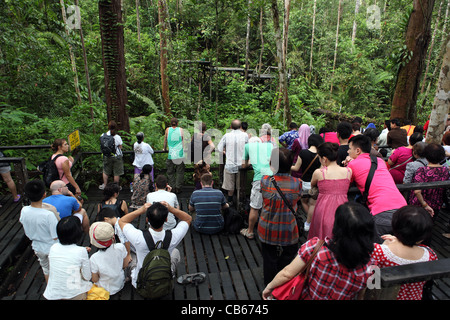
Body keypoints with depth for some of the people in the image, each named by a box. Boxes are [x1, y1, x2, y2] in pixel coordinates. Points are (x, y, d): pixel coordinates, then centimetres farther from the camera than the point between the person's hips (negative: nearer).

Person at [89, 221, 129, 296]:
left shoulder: (94, 259, -31)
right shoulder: (120, 247, -25)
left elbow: (95, 280, -16)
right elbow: (125, 265, -7)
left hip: (106, 290, -3)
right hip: (120, 285, 3)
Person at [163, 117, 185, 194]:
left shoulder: (168, 129, 5)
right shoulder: (181, 130, 2)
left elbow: (165, 140, 14)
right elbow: (184, 141, 6)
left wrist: (165, 149, 29)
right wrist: (184, 149, 21)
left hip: (171, 155, 1)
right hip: (180, 154, 0)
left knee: (170, 172, 9)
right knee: (180, 172, 6)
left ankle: (172, 188, 8)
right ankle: (178, 188, 5)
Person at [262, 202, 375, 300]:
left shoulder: (316, 247, -30)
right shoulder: (368, 268, -23)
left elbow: (287, 274, -21)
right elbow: (359, 296, -4)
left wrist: (269, 286, -4)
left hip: (306, 297, -2)